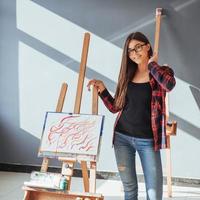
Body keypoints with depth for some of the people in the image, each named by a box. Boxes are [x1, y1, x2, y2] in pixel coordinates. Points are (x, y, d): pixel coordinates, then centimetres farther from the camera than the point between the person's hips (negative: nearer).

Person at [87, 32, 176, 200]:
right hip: (122, 137, 3)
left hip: (147, 140, -3)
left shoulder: (162, 72, -2)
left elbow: (169, 84, -28)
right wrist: (102, 90, -1)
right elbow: (115, 107, 12)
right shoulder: (127, 75, 8)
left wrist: (152, 65, -12)